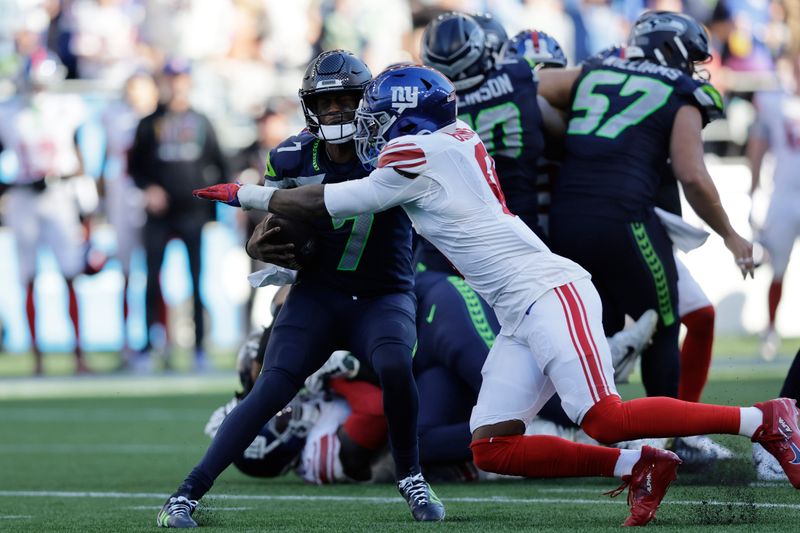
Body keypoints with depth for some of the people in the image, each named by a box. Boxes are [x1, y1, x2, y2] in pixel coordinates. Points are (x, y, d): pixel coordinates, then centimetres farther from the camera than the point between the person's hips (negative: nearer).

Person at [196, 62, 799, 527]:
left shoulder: (416, 160, -8)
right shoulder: (458, 139, 16)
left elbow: (321, 203, 0)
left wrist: (244, 194, 12)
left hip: (549, 292, -9)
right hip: (522, 314, 9)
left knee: (605, 419, -22)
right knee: (493, 449, -1)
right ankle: (638, 468, -1)